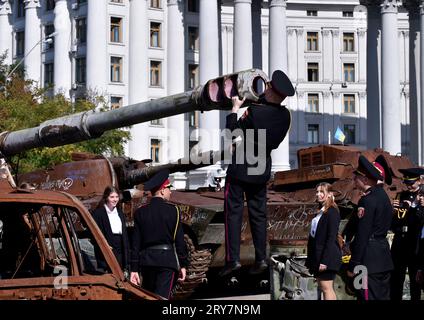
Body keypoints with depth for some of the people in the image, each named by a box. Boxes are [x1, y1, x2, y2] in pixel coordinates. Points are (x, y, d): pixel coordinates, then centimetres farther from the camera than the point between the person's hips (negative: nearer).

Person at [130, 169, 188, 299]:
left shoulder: (140, 212, 4)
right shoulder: (172, 210, -5)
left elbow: (136, 243, 3)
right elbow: (179, 240, -5)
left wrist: (134, 269, 5)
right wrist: (183, 264, 3)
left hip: (146, 260, 4)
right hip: (167, 259, -4)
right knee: (162, 297, -8)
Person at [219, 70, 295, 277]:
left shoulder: (255, 112, -23)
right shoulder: (284, 115, -5)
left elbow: (232, 131, -12)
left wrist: (235, 108, 0)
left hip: (240, 168, -5)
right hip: (262, 169, 6)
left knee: (233, 211, 1)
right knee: (258, 213, 13)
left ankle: (233, 258, -3)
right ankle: (261, 258, 11)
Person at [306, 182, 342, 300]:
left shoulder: (332, 212, -10)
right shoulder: (320, 212, 16)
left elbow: (331, 237, -16)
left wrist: (324, 260, -21)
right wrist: (311, 260, 15)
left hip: (327, 255, -9)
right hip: (317, 255, 9)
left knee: (326, 288, -9)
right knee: (322, 287, 11)